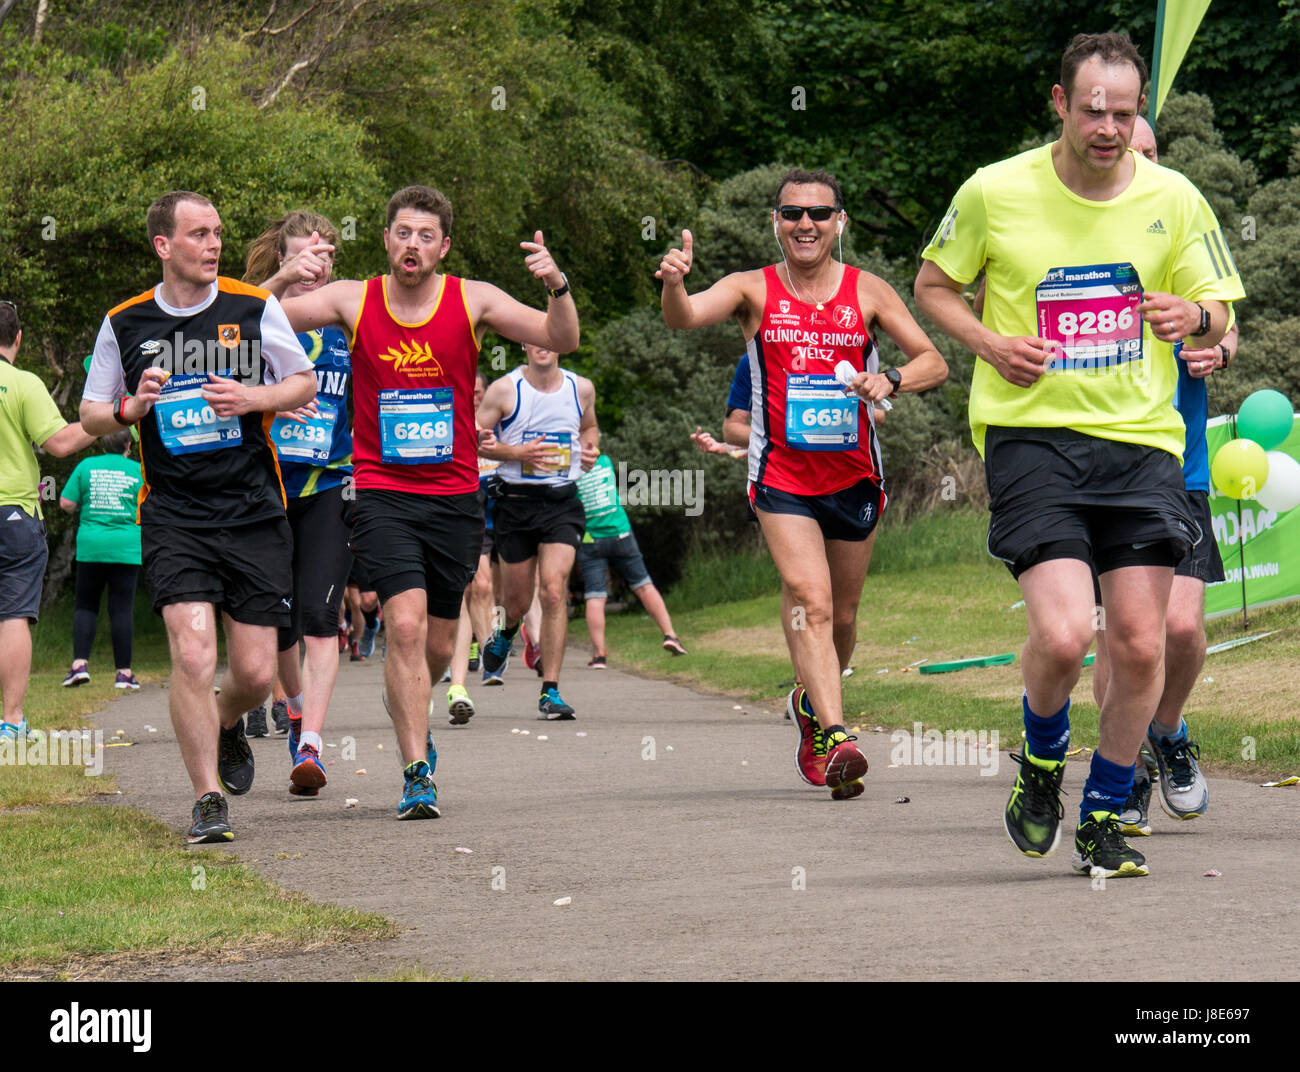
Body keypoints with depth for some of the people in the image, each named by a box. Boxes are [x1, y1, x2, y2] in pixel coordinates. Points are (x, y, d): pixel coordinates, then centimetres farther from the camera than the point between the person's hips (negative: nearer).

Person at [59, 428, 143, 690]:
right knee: (122, 608, 2)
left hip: (90, 545, 1)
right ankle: (123, 672, 2)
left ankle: (80, 663, -3)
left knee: (85, 604, 11)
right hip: (127, 548, -1)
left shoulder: (86, 466, 3)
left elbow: (66, 504, 1)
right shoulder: (139, 471, 1)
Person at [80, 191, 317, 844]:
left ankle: (227, 724, 38)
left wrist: (252, 398, -11)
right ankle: (207, 802, -6)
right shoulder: (124, 324, 4)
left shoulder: (255, 307, 1)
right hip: (171, 516, -1)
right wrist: (130, 409, -10)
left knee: (256, 673, 1)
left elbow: (304, 383, 9)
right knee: (193, 652, -18)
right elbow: (91, 413, 13)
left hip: (254, 514, 1)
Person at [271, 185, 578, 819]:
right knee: (405, 624, -19)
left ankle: (412, 718, 44)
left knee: (439, 644, 11)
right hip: (381, 493, -2)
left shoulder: (473, 301, -1)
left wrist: (557, 286, -25)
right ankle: (417, 774, -15)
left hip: (455, 497, 2)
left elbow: (561, 341, -6)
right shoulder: (353, 301, -1)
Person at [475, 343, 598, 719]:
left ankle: (550, 691, -11)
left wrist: (590, 448, 2)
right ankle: (505, 635, 49)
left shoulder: (581, 388, 6)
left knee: (554, 591, -15)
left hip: (563, 502, 1)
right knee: (518, 600, 9)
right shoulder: (505, 390, -4)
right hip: (516, 501, -1)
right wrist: (516, 452, -16)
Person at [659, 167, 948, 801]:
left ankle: (811, 703, 43)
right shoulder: (754, 290, -2)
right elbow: (683, 318, -19)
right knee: (811, 603, -20)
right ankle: (835, 739, -27)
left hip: (853, 477, 3)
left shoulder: (867, 291, 2)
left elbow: (934, 363, 1)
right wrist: (674, 284, -42)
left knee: (840, 617, 15)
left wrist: (890, 381, -20)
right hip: (781, 477, -3)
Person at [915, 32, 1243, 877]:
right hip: (1031, 431, -3)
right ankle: (1041, 763, 14)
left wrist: (1195, 317, -12)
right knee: (1063, 634, -18)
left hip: (1141, 437, 3)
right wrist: (990, 344, -7)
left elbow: (1217, 316, 13)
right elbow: (933, 284, 13)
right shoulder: (995, 192, -2)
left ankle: (1105, 816, 20)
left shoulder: (1173, 199, 3)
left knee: (1140, 642, -1)